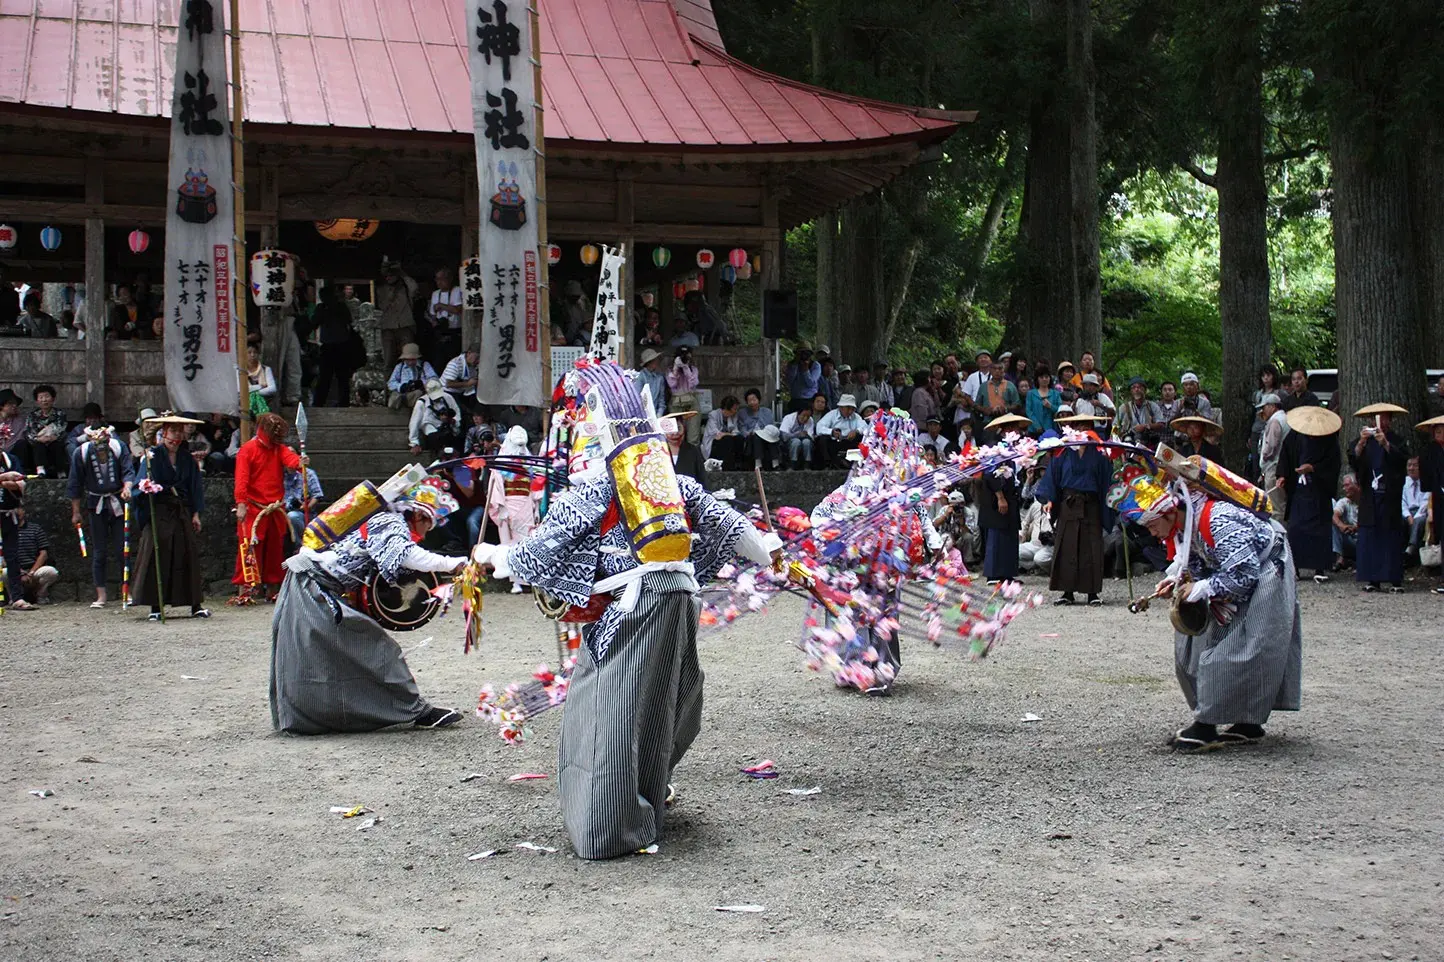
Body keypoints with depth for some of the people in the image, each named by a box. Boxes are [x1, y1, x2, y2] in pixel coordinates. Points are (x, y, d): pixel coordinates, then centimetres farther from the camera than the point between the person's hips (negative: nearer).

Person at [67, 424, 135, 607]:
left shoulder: (119, 447, -9)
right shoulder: (81, 453, -9)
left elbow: (128, 471, -11)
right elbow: (75, 485, -1)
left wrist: (127, 487, -33)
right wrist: (76, 512, 0)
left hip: (118, 502, 0)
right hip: (96, 505, 0)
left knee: (122, 548, -1)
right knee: (99, 552, 1)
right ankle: (100, 596, 6)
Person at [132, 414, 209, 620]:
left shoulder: (187, 459, 11)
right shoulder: (153, 456, -1)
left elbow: (194, 488, 13)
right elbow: (142, 484, -7)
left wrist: (196, 514, 7)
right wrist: (146, 487, -29)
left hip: (182, 513, 4)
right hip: (159, 514, -4)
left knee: (188, 557, 2)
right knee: (157, 558, -4)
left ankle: (196, 605, 5)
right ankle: (155, 606, 0)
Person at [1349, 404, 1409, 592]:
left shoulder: (1397, 441, 5)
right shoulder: (1364, 441, 10)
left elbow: (1402, 459, -13)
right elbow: (1353, 461, -4)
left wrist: (1385, 444, -25)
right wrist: (1361, 442, -19)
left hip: (1390, 497, -2)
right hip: (1369, 498, 2)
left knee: (1392, 536, -4)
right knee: (1369, 537, -2)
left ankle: (1395, 580, -1)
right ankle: (1372, 579, 1)